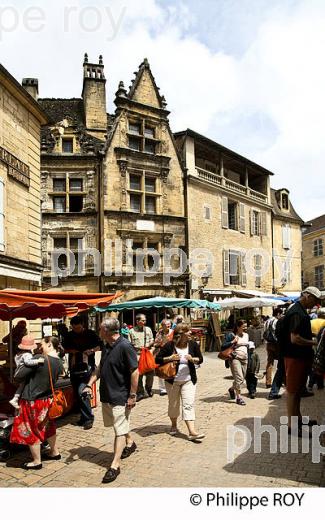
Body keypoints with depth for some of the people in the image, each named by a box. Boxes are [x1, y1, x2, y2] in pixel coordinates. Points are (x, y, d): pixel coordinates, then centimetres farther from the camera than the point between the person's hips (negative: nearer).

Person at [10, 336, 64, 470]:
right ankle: (54, 452, 40)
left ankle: (36, 462, 23)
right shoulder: (59, 364, -4)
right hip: (48, 400, 7)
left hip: (32, 401, -7)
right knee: (47, 427, 25)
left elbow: (19, 376, -20)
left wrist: (23, 366, 1)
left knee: (31, 431, 11)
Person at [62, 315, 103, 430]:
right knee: (77, 393, 11)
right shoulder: (69, 335, 7)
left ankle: (88, 418, -4)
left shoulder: (91, 334, -3)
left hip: (87, 367, -5)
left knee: (81, 392, -16)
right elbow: (65, 348, 16)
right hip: (74, 368, 5)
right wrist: (71, 351, -3)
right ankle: (84, 417, 26)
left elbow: (100, 346, 2)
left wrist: (92, 350, -15)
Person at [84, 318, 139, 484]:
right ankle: (130, 443, 45)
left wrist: (132, 395, -18)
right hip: (106, 395, 8)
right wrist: (89, 384, 3)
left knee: (120, 430, -1)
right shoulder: (106, 347, 6)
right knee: (121, 425, 23)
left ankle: (115, 465, 5)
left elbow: (135, 372, -19)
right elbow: (100, 368, 14)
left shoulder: (125, 347, -21)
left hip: (120, 397, -8)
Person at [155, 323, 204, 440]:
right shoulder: (169, 345, -11)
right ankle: (174, 425, 37)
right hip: (172, 381, -1)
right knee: (173, 404, 14)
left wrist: (192, 359, -16)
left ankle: (192, 432, -9)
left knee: (188, 405, -7)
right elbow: (157, 359, -7)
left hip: (188, 380, 1)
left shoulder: (193, 345, -3)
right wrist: (170, 358, -22)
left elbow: (200, 359, 5)